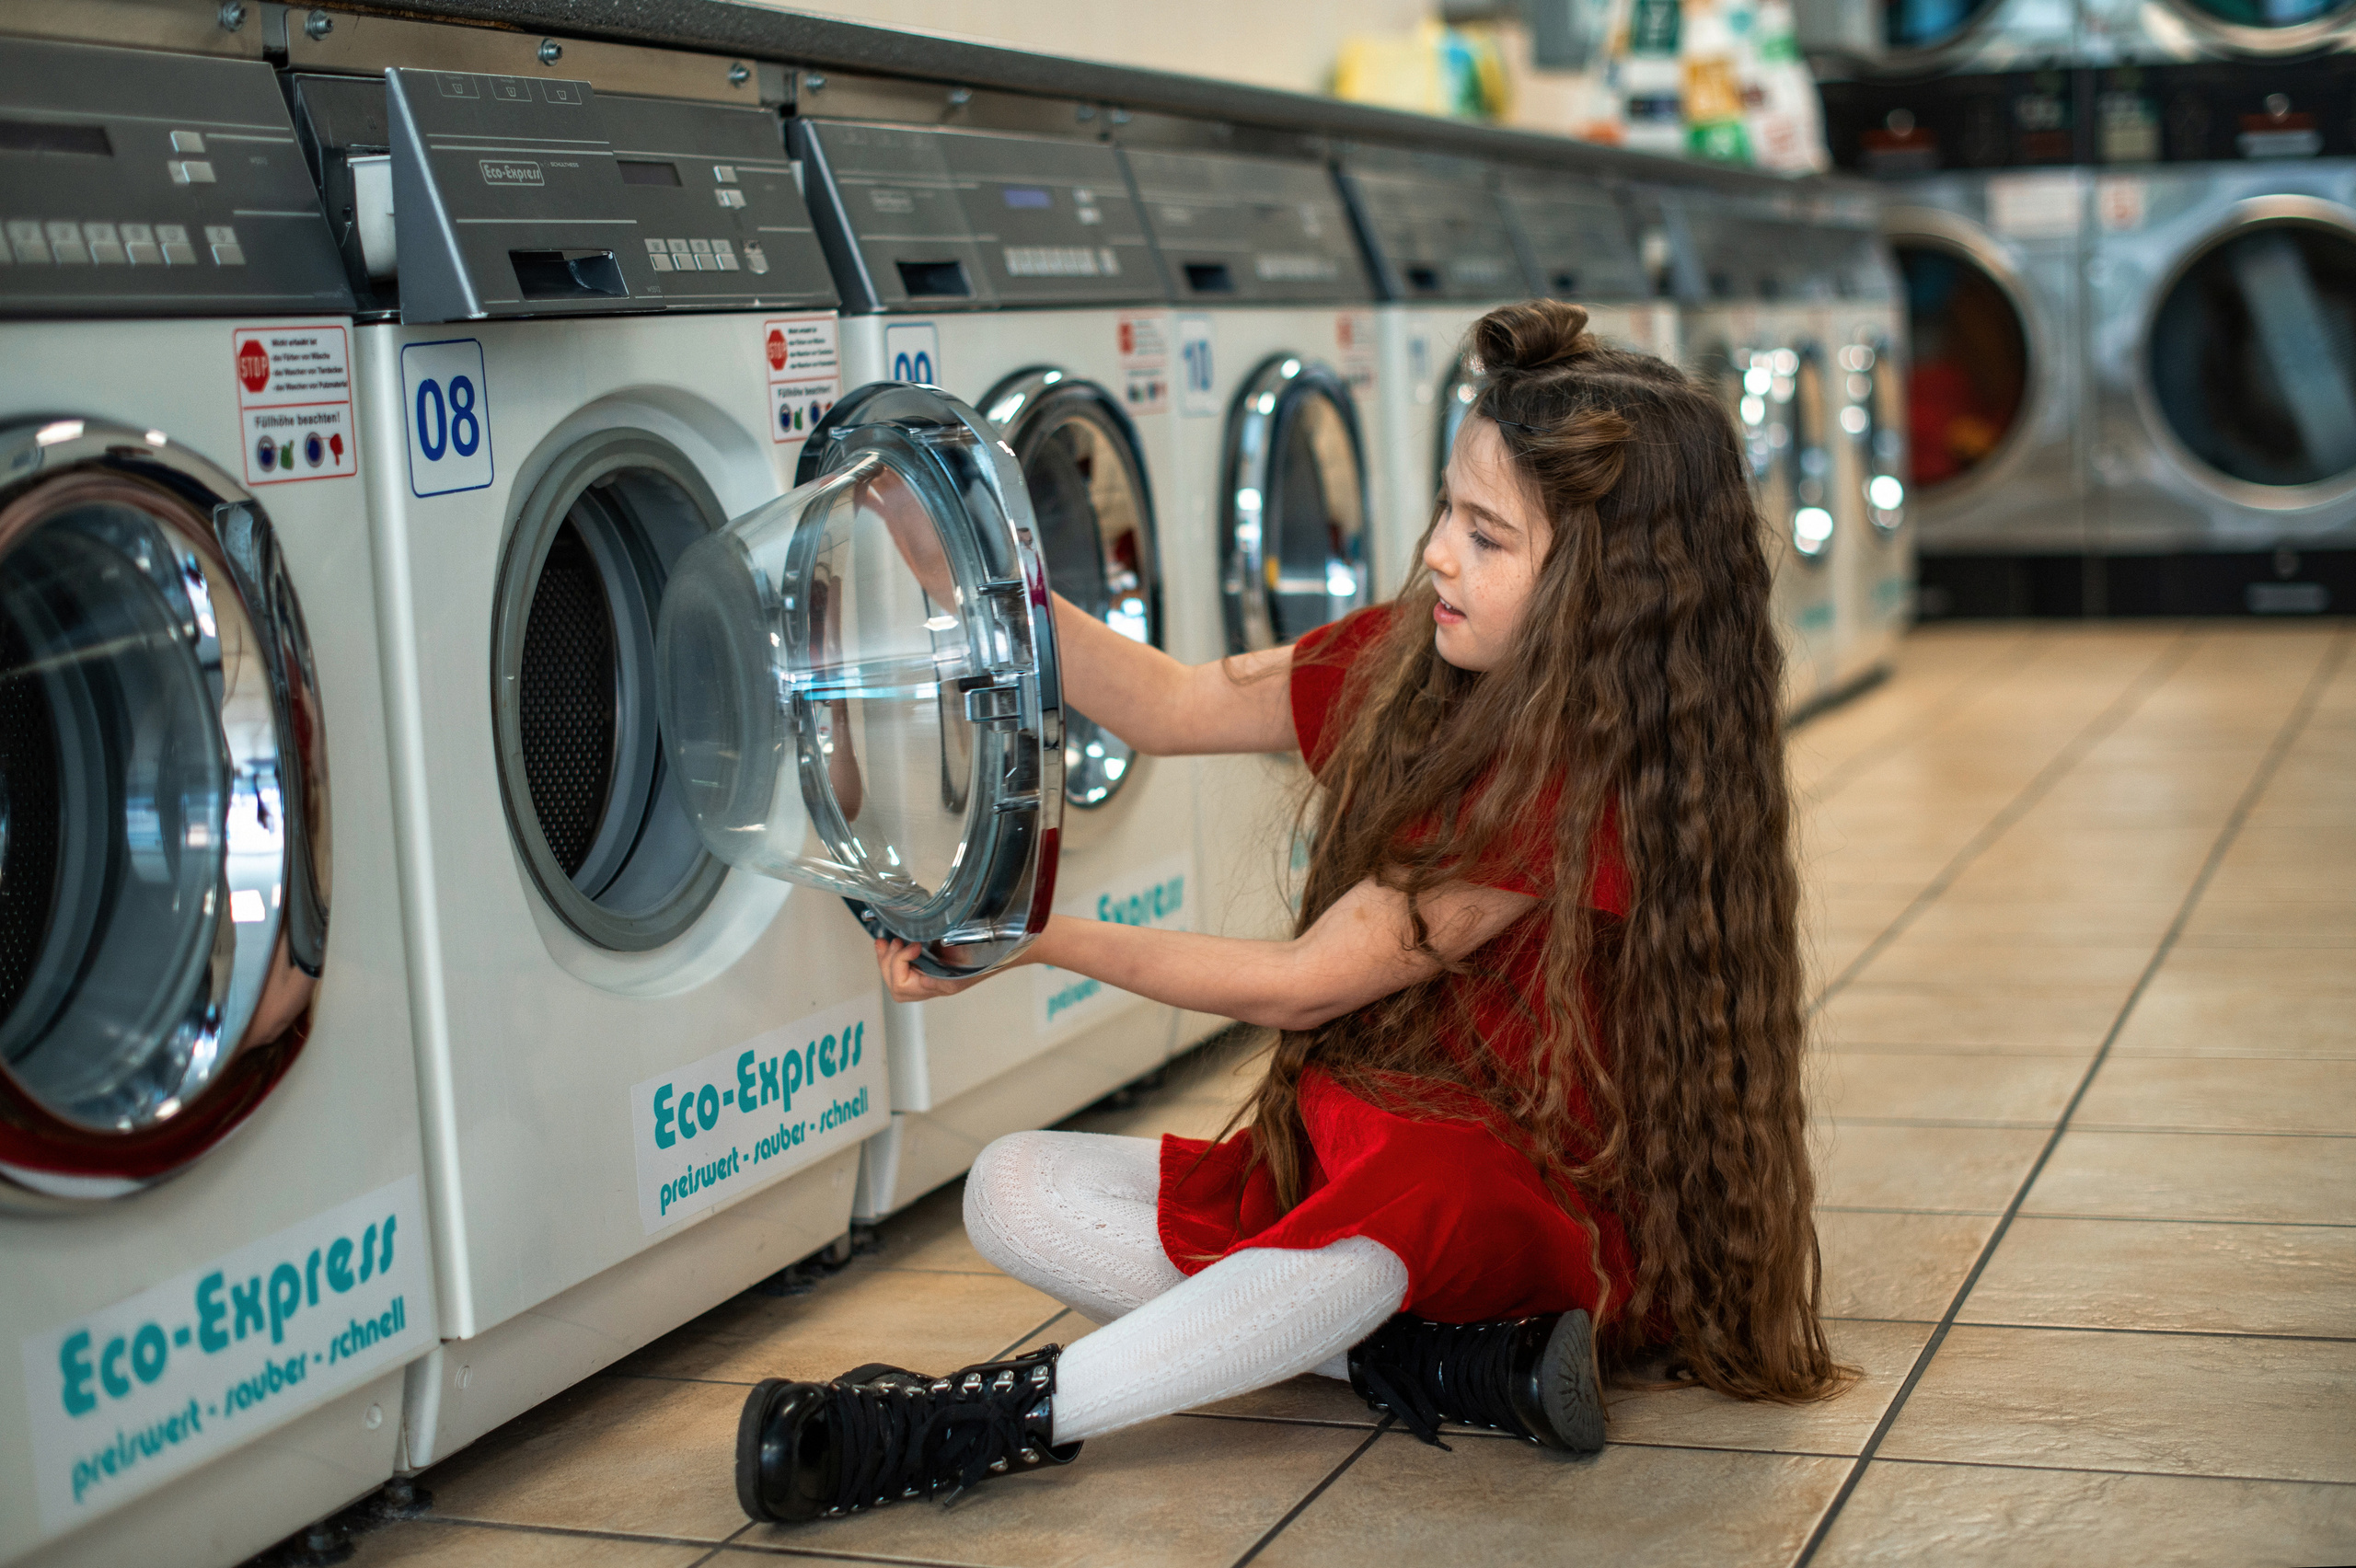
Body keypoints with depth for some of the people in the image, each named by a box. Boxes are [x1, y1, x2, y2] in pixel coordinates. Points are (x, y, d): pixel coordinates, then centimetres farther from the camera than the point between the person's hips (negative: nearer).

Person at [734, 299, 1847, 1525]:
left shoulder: (1599, 774, -23)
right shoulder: (1410, 660, 1)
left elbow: (1305, 983, -20)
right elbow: (1173, 708, 6)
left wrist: (1039, 937, -15)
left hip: (1552, 1207, -8)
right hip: (1345, 1164, 9)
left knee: (1415, 1167, -43)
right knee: (1019, 1194, -7)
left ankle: (991, 1423, -33)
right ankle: (1438, 1363, -21)